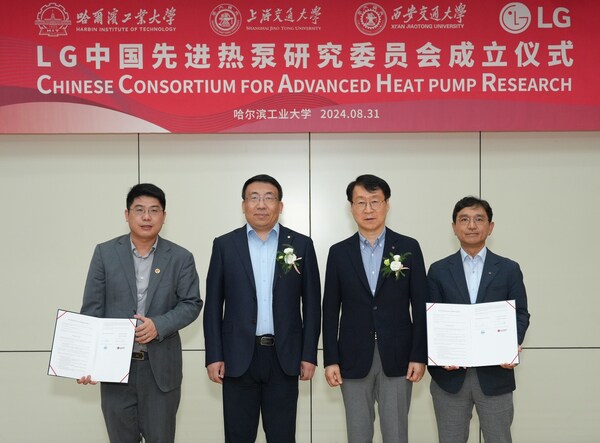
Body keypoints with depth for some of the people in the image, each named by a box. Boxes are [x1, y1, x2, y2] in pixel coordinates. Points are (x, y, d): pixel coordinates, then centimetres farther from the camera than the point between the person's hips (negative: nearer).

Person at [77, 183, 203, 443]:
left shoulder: (181, 258, 2)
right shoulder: (105, 253, 1)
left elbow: (191, 303, 0)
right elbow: (92, 309, 0)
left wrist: (159, 325, -17)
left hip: (161, 366, 0)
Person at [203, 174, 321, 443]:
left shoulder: (301, 245, 3)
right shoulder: (224, 245, 3)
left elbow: (311, 304, 4)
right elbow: (213, 305, 3)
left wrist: (309, 354, 0)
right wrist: (214, 356, -2)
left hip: (284, 356, 0)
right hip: (238, 356, 0)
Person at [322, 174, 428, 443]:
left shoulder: (408, 247, 1)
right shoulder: (339, 252, 4)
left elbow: (420, 305, 0)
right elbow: (330, 310, 4)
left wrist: (419, 355, -5)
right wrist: (330, 359, -2)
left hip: (397, 356, -1)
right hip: (354, 358, 1)